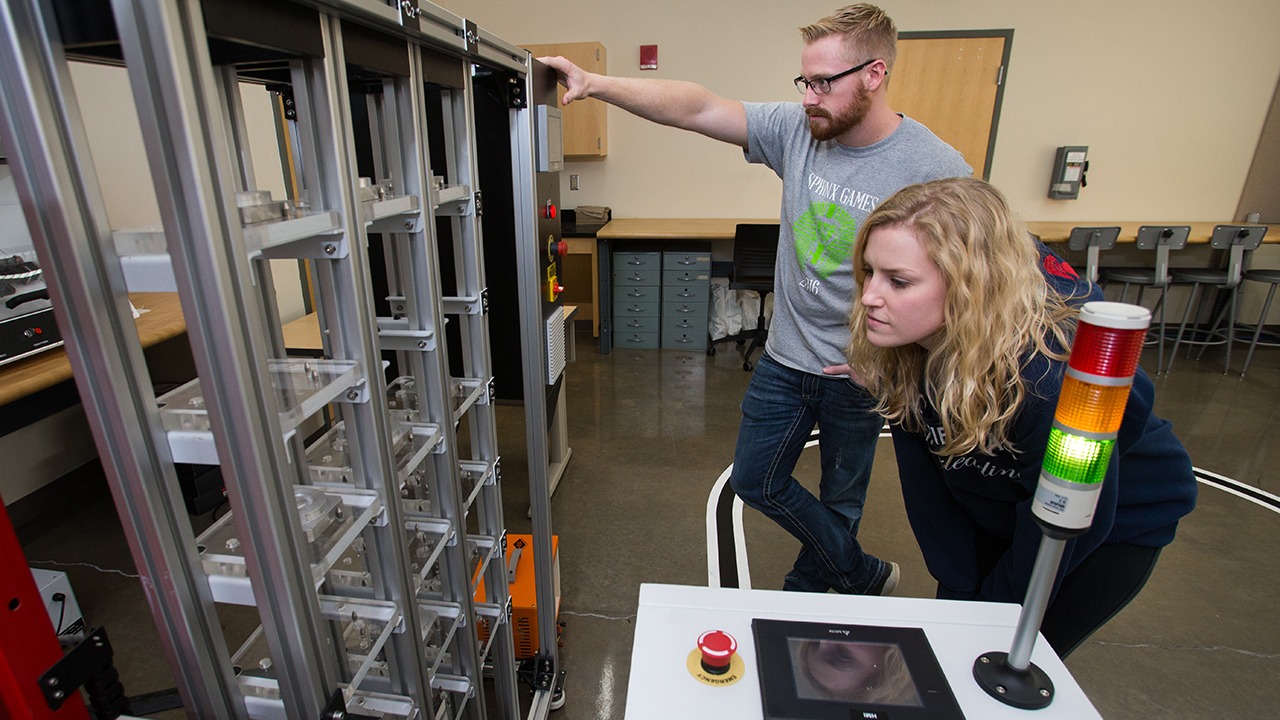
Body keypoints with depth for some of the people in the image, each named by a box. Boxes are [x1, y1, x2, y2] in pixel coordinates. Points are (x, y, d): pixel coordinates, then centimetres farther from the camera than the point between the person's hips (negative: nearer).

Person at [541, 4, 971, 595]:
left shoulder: (938, 171, -16)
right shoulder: (796, 129, -6)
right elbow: (696, 108, -13)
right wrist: (593, 83, -21)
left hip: (860, 371, -4)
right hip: (785, 356, 5)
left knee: (840, 500, 15)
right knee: (755, 482, 14)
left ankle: (802, 595, 44)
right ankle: (867, 576, 37)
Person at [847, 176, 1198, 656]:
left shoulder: (1051, 381, -40)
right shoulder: (895, 351, -24)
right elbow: (923, 479, -12)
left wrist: (992, 616, -10)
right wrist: (957, 588, -6)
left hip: (1118, 523, -4)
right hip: (995, 511, 5)